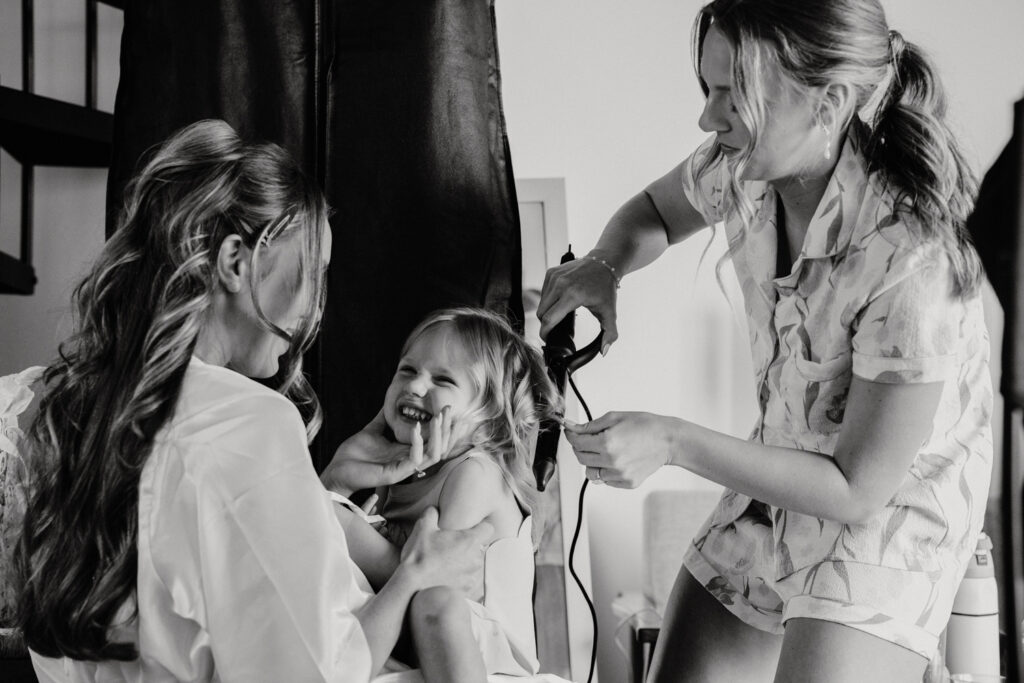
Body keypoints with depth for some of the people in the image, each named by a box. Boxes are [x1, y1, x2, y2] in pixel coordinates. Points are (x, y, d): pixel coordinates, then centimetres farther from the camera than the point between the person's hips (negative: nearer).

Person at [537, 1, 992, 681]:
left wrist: (673, 442, -27)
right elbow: (654, 211, 12)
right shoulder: (742, 167, -14)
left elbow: (855, 490, -24)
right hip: (783, 473, 6)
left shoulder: (912, 263, -33)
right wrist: (603, 266, -11)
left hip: (889, 509, -6)